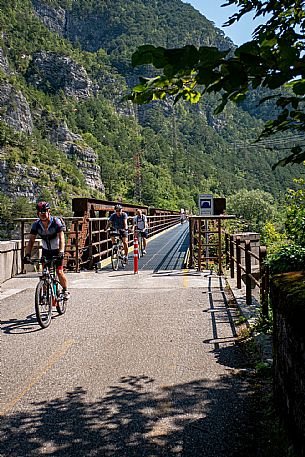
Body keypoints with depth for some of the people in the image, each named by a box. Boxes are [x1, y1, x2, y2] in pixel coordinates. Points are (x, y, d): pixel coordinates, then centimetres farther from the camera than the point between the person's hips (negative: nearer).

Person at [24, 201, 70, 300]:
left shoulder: (56, 222, -23)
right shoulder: (36, 224, -12)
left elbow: (61, 238, -30)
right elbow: (31, 240, -13)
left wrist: (61, 252, -44)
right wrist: (27, 254, -27)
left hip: (57, 250, -4)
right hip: (46, 250, 4)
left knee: (59, 272, -9)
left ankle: (65, 290, 13)